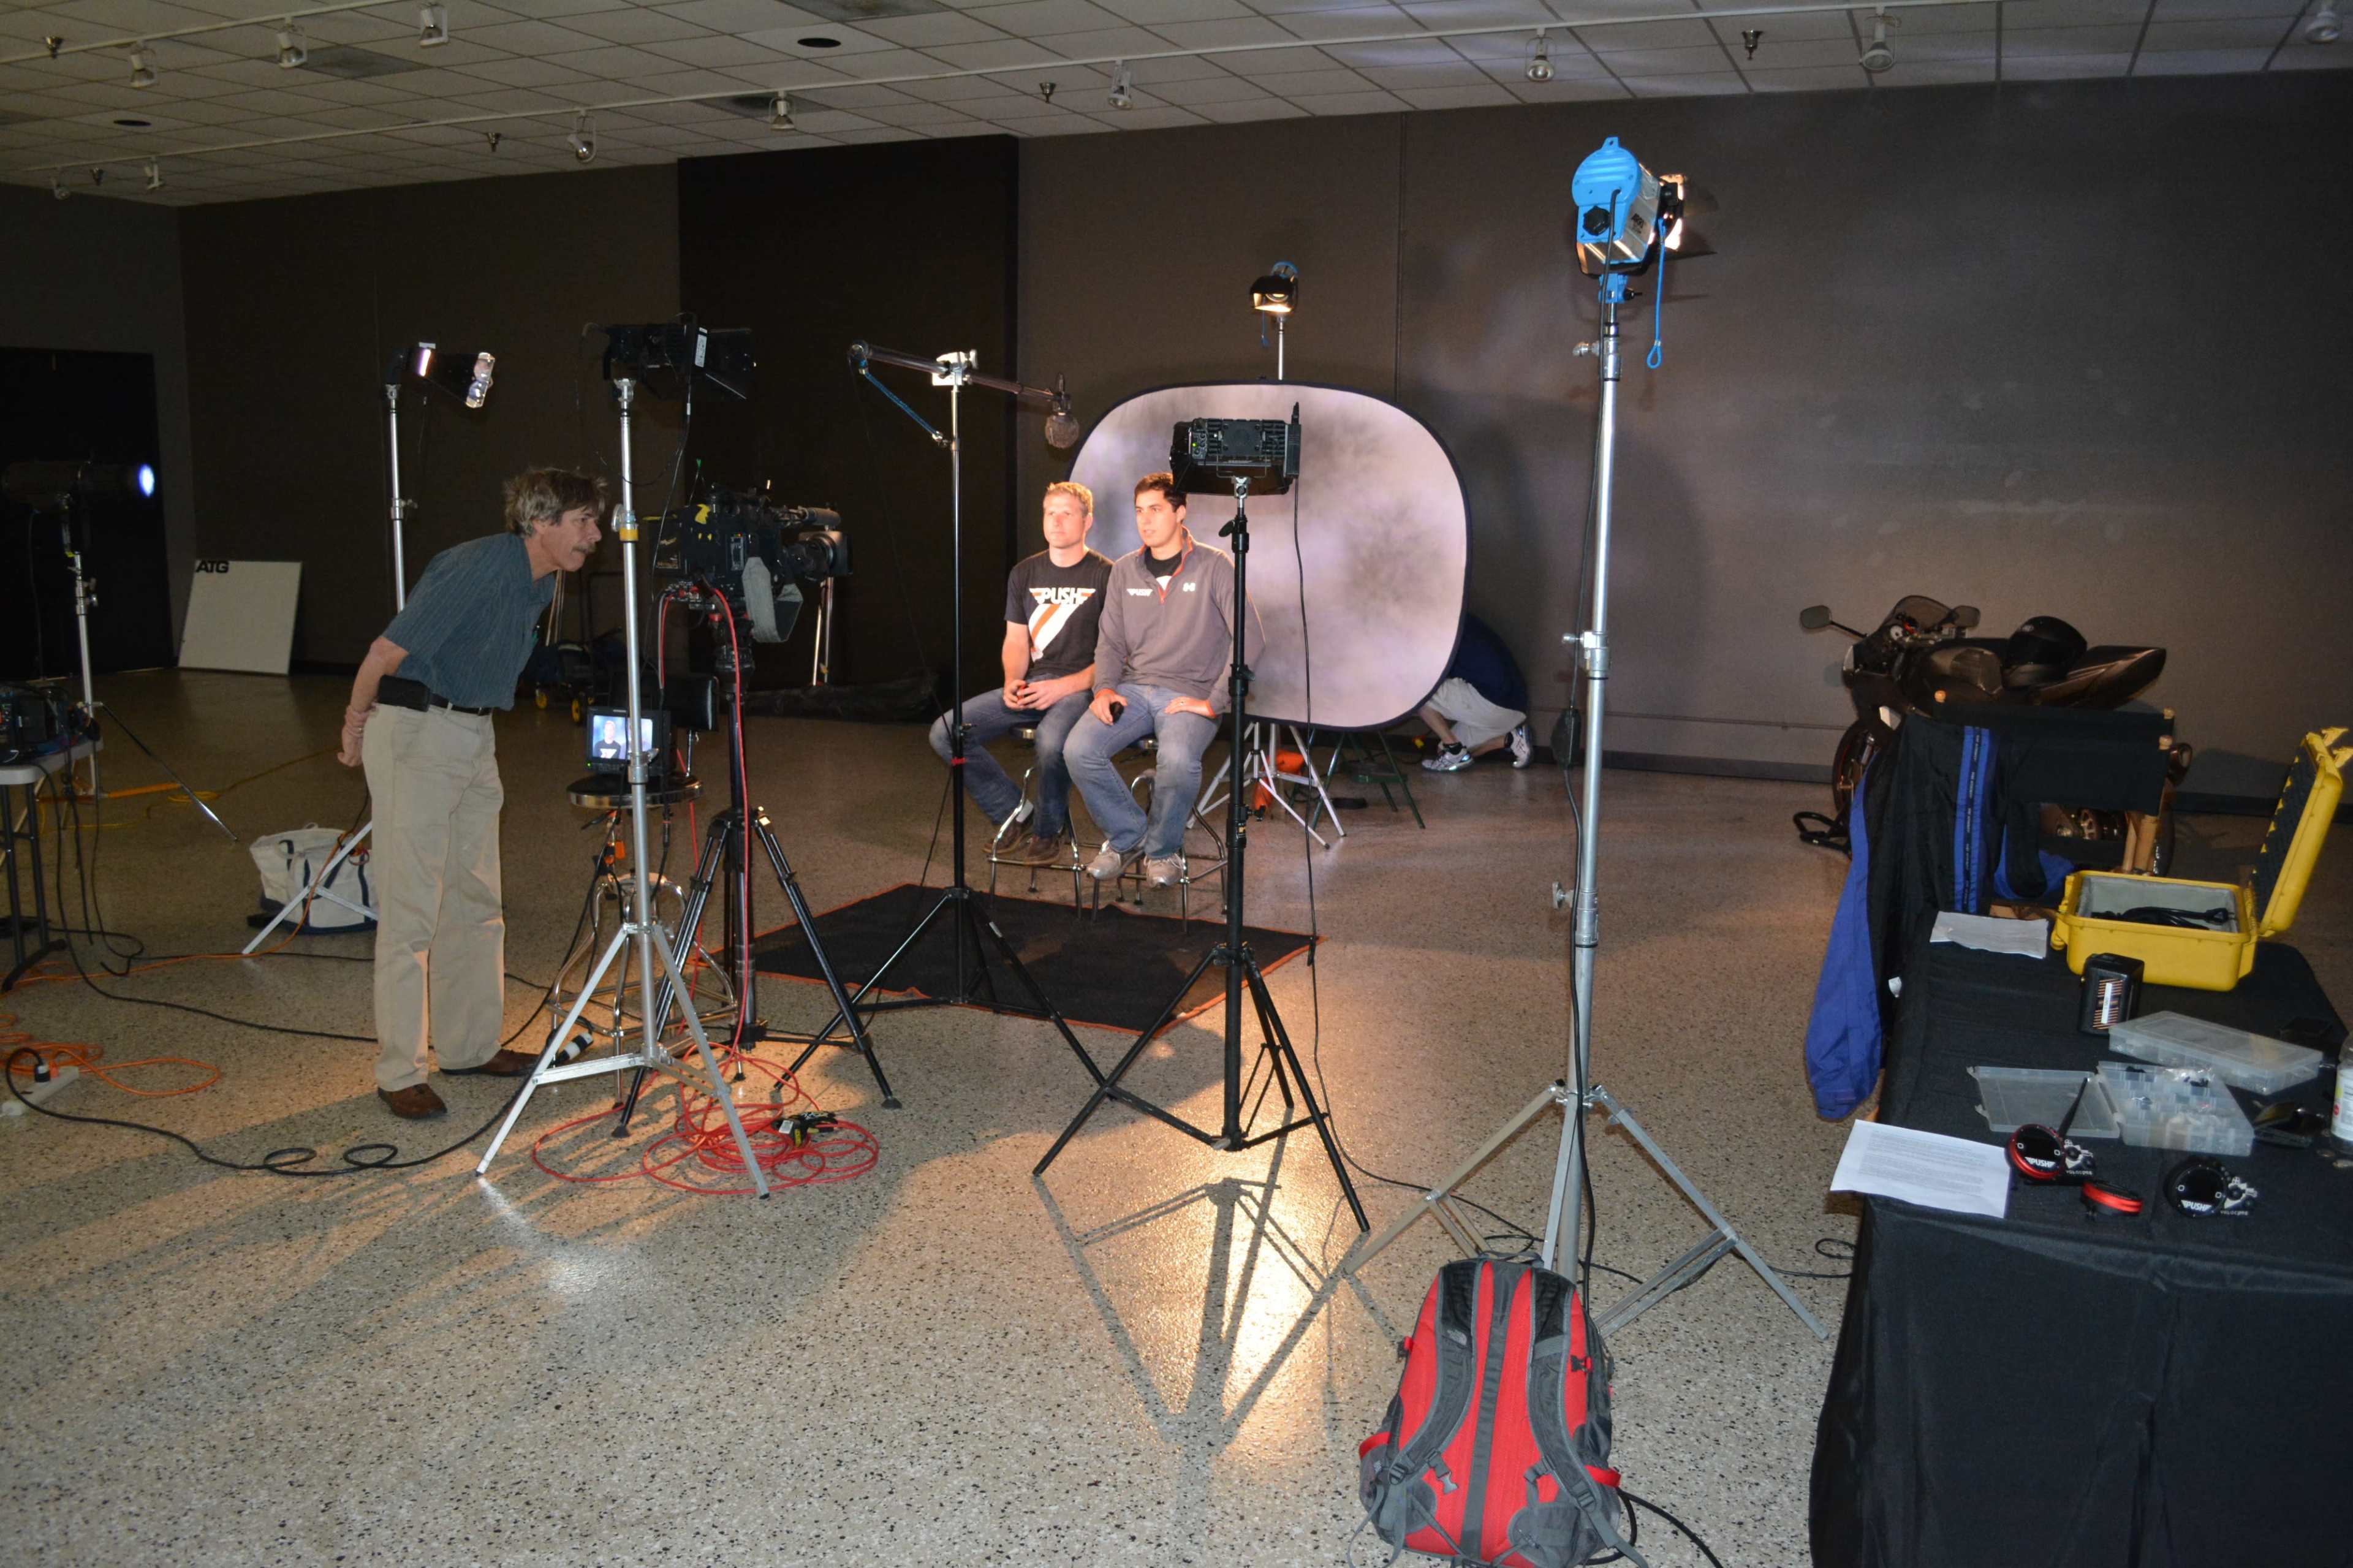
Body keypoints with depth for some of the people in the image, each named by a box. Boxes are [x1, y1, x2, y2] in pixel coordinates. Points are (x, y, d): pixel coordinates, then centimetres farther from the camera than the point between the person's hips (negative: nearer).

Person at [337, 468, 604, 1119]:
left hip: (475, 737, 9)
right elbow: (385, 654, -18)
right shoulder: (479, 567, -20)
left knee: (477, 904, 12)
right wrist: (357, 726, -6)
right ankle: (399, 1073, 1)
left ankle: (470, 1046, 22)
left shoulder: (540, 583, 8)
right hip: (416, 729, -9)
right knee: (411, 910, -6)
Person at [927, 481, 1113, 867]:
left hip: (1081, 687, -6)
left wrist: (1064, 687, -18)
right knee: (945, 733, -12)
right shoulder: (1025, 573, 15)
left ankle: (1050, 834, -11)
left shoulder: (1106, 575, -3)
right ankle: (1012, 810, 2)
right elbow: (1016, 640, 18)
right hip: (1031, 686, 6)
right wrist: (1013, 681, -4)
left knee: (1051, 740, -39)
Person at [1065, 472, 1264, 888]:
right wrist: (1105, 687, -4)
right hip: (1133, 688, 4)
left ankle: (1163, 848, -5)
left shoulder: (1213, 566, -3)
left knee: (1178, 760, -35)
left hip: (1190, 694, -4)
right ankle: (1129, 834, 2)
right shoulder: (1125, 570, 12)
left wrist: (1215, 702, -15)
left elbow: (1251, 637, -10)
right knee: (1078, 750, -23)